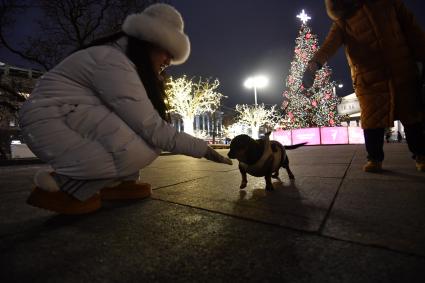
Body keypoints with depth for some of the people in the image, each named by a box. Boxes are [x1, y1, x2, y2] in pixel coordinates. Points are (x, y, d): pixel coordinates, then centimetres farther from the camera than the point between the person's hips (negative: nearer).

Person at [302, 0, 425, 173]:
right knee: (372, 120, -4)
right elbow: (329, 45, -14)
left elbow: (411, 26, 13)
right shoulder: (341, 22, 6)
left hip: (403, 70, 2)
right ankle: (374, 159, 8)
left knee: (411, 114, 5)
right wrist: (314, 64, -36)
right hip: (368, 79, -1)